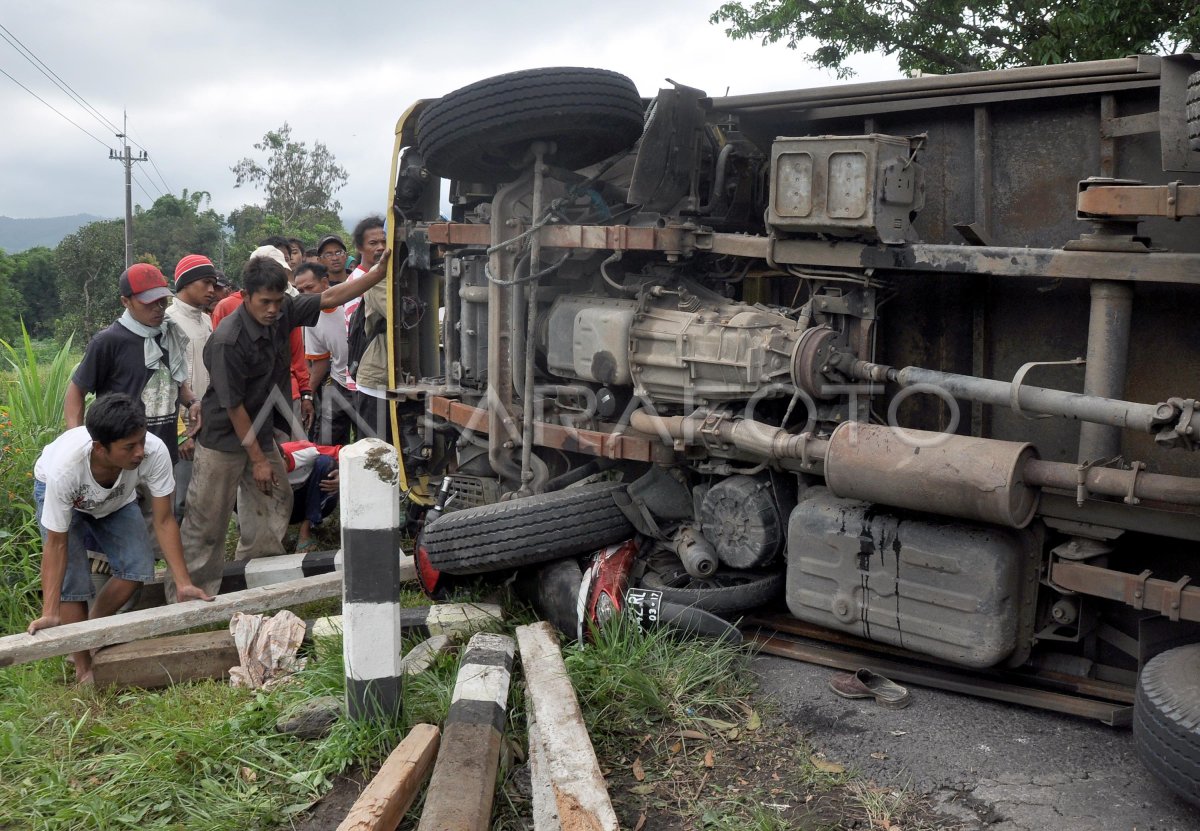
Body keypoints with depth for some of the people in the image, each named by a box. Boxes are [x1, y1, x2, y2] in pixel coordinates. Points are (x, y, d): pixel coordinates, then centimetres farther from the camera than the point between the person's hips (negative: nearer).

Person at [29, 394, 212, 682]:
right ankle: (84, 667, 3)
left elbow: (164, 521, -28)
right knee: (72, 580, -16)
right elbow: (56, 544, -32)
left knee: (139, 567, -11)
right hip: (58, 491, -3)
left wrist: (183, 583, -31)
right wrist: (50, 613, -36)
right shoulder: (64, 468, -43)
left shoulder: (155, 452, -40)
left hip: (117, 496, 3)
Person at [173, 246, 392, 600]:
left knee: (277, 505, 13)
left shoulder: (282, 312, -7)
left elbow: (328, 298, 1)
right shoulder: (228, 340, -26)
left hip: (261, 434, 8)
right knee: (206, 526, 0)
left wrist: (378, 273, -9)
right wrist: (258, 460, -15)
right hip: (224, 441, -7)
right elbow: (233, 406, -21)